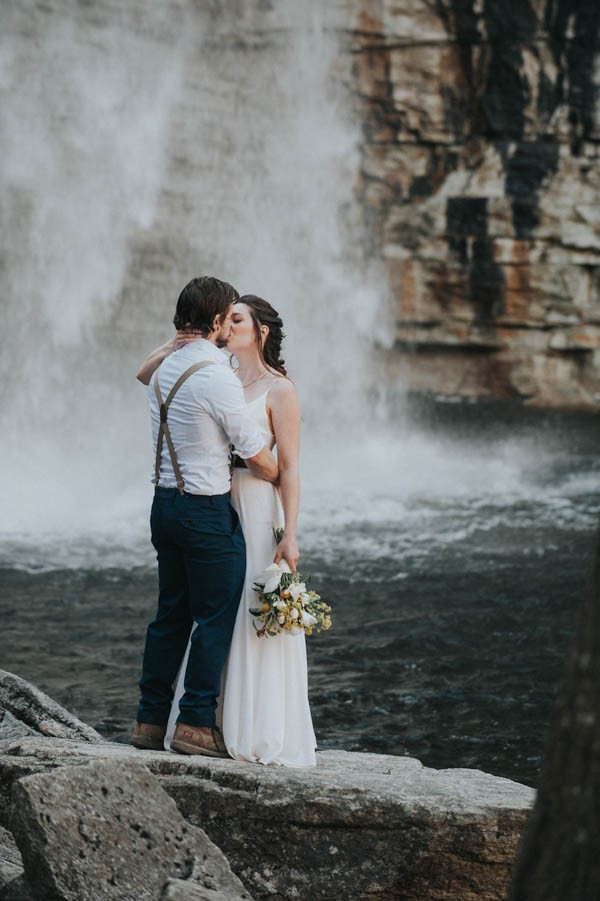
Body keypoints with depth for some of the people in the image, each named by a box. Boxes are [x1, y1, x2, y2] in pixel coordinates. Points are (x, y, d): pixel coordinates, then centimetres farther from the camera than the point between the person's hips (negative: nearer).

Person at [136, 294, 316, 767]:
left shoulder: (279, 390, -6)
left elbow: (289, 467, -10)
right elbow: (145, 374, 16)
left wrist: (290, 535, -16)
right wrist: (175, 345, -1)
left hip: (256, 510, -6)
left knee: (257, 619, -3)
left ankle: (262, 735, 5)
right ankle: (218, 727, 17)